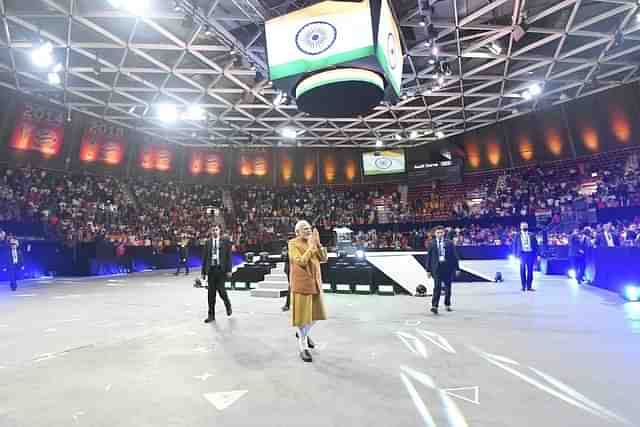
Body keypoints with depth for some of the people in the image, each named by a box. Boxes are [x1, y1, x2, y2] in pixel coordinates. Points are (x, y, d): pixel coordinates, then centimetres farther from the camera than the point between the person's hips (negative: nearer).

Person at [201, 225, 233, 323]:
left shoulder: (225, 242, 2)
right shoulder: (208, 242, 8)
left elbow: (229, 256, 0)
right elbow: (204, 258, 10)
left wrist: (229, 270, -7)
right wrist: (203, 272, 7)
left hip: (221, 269, -2)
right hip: (211, 269, 3)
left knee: (221, 289, -5)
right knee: (211, 293, 4)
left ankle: (228, 305, 26)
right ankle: (211, 315, 14)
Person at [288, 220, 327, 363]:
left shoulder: (313, 242, 7)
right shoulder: (293, 243, -11)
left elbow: (324, 258, 0)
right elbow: (301, 262, -21)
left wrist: (318, 243, -12)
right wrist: (311, 246, -20)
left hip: (315, 283, 7)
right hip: (301, 284, -6)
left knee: (316, 313, 16)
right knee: (303, 314, 2)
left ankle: (304, 333, 43)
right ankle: (303, 348, 16)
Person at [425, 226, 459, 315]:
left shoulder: (449, 243, 4)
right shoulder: (432, 244, 3)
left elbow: (455, 256, 5)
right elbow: (429, 257, 4)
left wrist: (457, 268, 1)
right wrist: (428, 270, 1)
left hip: (448, 267, 2)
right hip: (436, 268, -1)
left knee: (448, 287, 11)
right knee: (437, 287, -9)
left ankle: (447, 305, 27)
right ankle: (434, 306, -11)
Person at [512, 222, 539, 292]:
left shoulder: (532, 235, 9)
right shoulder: (517, 236, 7)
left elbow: (535, 245, 10)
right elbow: (514, 245, 8)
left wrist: (536, 254, 3)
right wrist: (516, 255, 1)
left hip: (531, 254, 1)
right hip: (522, 254, -1)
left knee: (530, 270, 3)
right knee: (523, 271, 0)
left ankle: (529, 286, 9)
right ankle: (523, 286, 6)